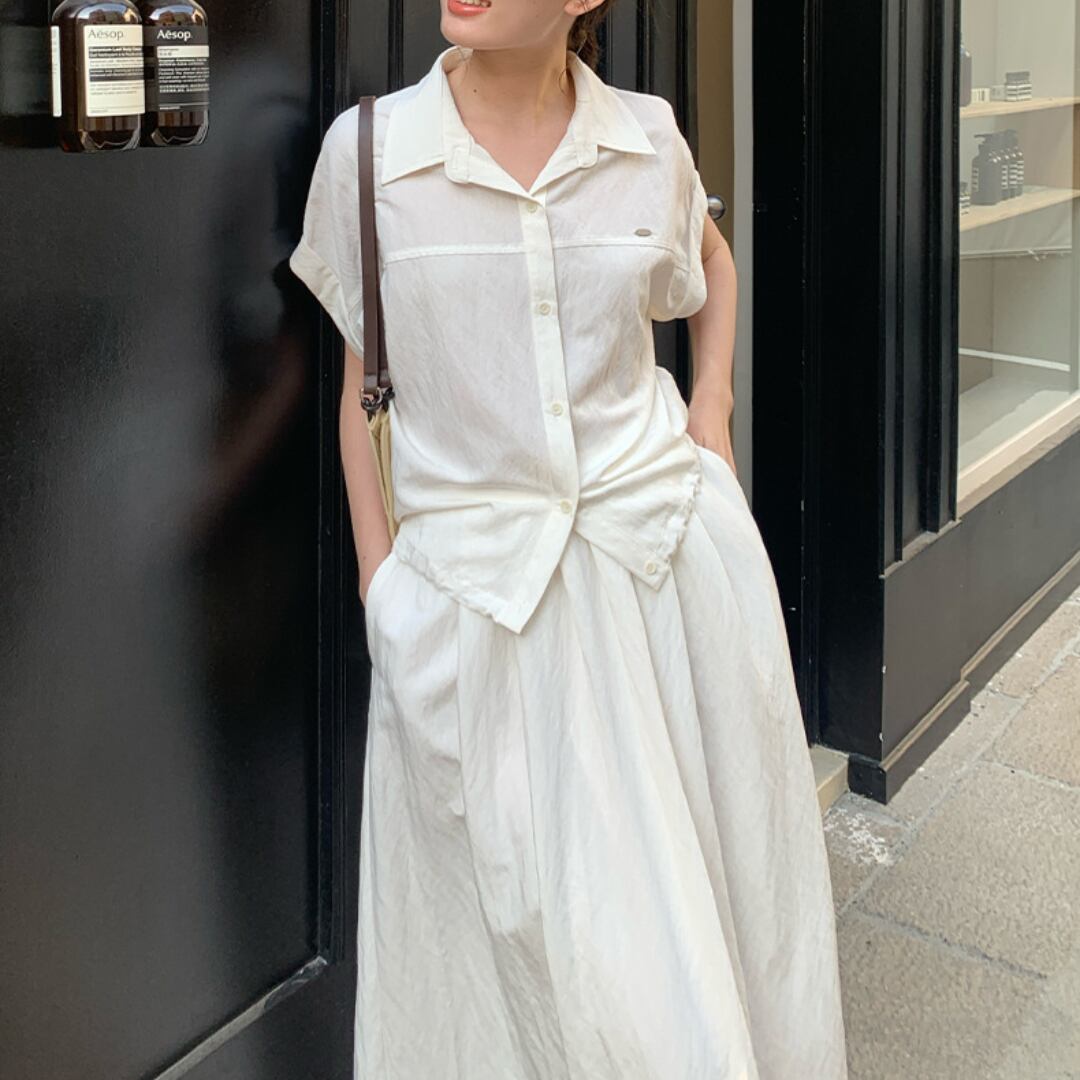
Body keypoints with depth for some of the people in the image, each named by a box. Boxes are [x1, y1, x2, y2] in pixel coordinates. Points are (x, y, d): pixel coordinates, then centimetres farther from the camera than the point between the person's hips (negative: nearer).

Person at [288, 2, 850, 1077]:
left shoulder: (649, 139, -1)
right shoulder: (368, 148, -6)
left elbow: (712, 263, 22)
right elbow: (362, 380, 3)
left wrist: (711, 409, 9)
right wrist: (377, 575, 1)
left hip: (664, 542, 2)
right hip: (473, 574, -2)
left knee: (702, 862, 14)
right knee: (529, 911, 6)